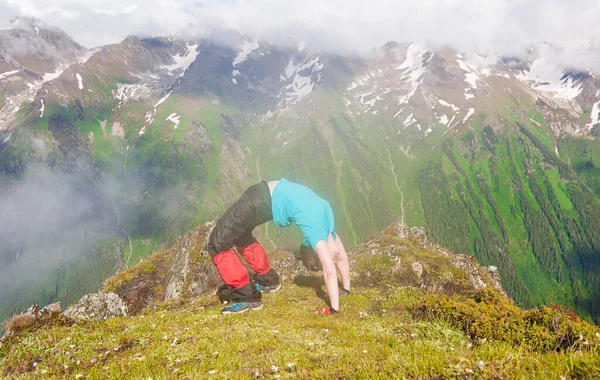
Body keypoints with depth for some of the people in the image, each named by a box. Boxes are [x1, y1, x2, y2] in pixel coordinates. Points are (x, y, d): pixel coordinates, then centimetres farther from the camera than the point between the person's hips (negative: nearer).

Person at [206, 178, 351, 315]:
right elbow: (330, 272, -23)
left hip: (271, 196, 7)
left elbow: (341, 256, 14)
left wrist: (346, 289, 21)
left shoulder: (327, 224, 2)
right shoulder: (319, 237, -19)